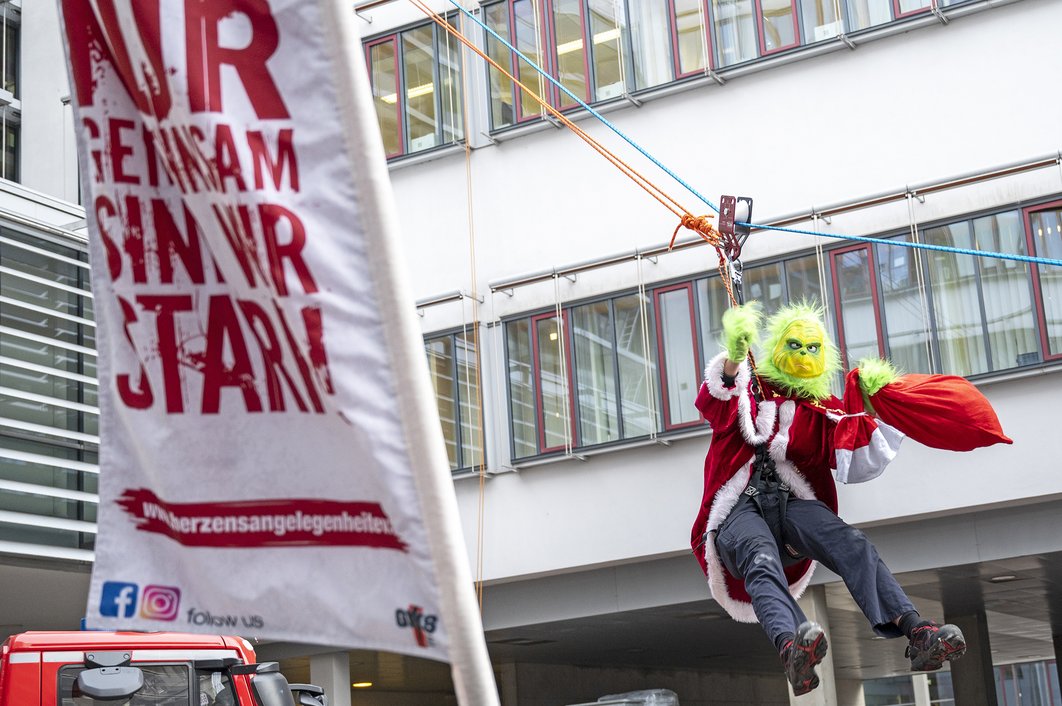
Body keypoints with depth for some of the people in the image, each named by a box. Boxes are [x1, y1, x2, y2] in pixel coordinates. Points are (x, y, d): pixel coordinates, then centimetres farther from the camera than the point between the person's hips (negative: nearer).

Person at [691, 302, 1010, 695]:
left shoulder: (823, 411, 26)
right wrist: (733, 358, -21)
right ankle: (791, 649, -64)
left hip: (792, 503, 3)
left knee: (851, 544, -28)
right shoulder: (750, 388, 20)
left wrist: (875, 409, 3)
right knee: (763, 561, -36)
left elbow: (856, 463, 15)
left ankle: (916, 633, -46)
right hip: (740, 507, -3)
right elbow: (713, 405, -3)